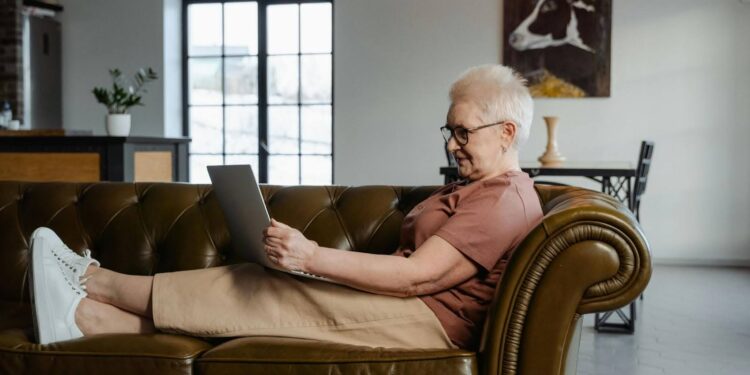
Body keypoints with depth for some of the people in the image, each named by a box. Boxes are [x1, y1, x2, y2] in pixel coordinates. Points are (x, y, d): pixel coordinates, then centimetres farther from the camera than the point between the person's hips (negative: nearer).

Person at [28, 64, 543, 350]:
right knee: (261, 290, -6)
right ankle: (85, 317, -9)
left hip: (427, 321, -9)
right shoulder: (468, 190, 22)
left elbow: (417, 275, -21)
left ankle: (95, 280, -3)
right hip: (403, 308, 9)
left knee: (259, 290, -12)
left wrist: (312, 256, -26)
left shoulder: (506, 200, -11)